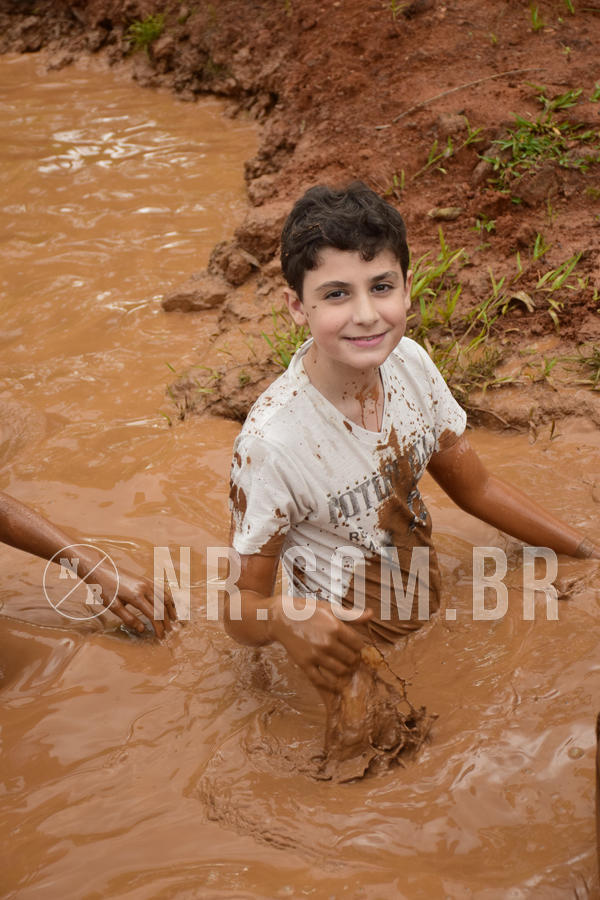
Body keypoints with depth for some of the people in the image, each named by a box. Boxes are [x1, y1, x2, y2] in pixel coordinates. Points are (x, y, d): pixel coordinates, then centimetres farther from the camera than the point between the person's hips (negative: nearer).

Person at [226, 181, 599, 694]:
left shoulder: (409, 363, -12)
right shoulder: (272, 443, -31)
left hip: (433, 623, 5)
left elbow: (476, 488, 4)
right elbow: (240, 608, -21)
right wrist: (284, 616, -44)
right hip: (357, 661, -5)